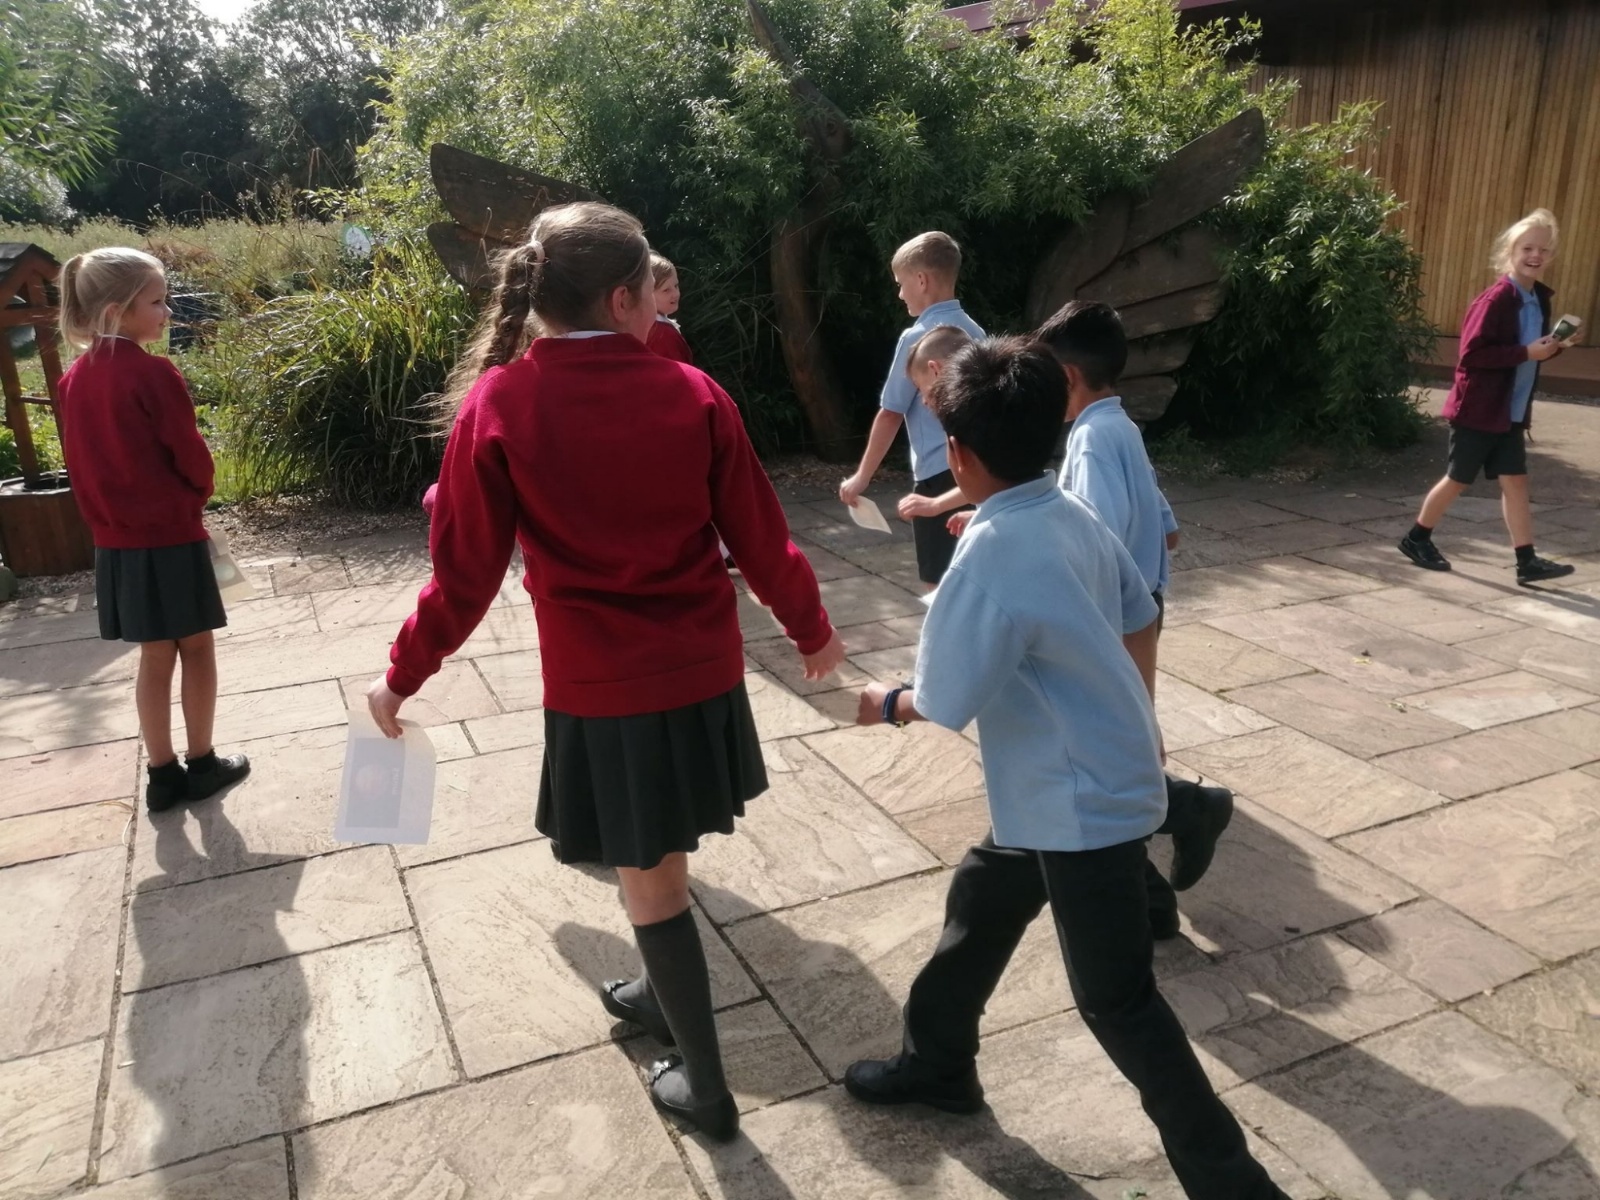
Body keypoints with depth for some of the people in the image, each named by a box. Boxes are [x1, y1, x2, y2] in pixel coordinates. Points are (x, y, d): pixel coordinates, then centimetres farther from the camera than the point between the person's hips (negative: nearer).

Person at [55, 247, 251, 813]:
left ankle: (162, 774, 20)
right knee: (196, 651, 9)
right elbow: (193, 459, -12)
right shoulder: (151, 373, -17)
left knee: (154, 658, 14)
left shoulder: (75, 378, 5)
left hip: (116, 542, 6)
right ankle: (202, 765, 19)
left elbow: (81, 461, 11)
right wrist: (191, 500, 7)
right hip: (170, 538, -6)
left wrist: (107, 513, 17)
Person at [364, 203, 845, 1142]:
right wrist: (813, 631, 16)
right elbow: (761, 537, 0)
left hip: (603, 691, -3)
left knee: (652, 880, 13)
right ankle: (665, 995, 50)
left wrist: (403, 676, 7)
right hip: (704, 672, 3)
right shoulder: (693, 393, -6)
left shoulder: (499, 402, -12)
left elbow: (467, 570, -9)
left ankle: (707, 1086, 29)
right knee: (660, 861, 26)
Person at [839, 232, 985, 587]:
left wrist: (861, 477, -1)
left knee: (943, 583, 1)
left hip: (940, 474, -7)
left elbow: (890, 415, -9)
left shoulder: (917, 337, -10)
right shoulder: (976, 333, 10)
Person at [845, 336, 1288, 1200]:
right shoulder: (1075, 516, -1)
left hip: (1082, 808, -9)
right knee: (977, 902, 24)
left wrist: (887, 704, 2)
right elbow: (1140, 622, 11)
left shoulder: (988, 559, -26)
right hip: (1103, 779, 10)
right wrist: (1133, 723, 26)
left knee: (1117, 1002, 4)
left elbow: (944, 705, -20)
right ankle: (937, 1063, 45)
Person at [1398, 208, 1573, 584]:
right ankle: (1417, 539, 21)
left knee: (1515, 481, 5)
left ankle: (1527, 560, 5)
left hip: (1512, 413, 8)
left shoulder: (1540, 299, 9)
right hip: (1478, 409, -7)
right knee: (1458, 479, 3)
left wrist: (1551, 346, -1)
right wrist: (1526, 353, -25)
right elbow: (1472, 353, -24)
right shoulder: (1495, 299, -17)